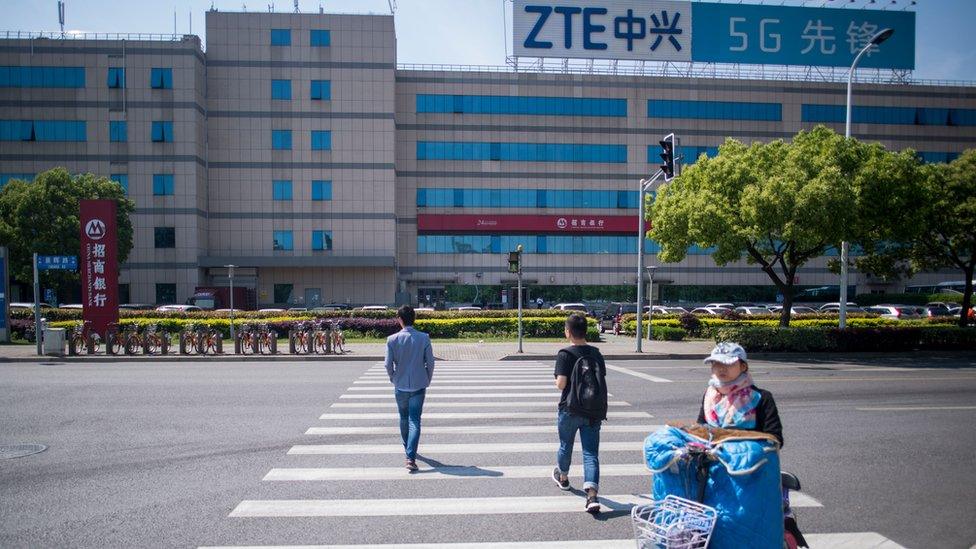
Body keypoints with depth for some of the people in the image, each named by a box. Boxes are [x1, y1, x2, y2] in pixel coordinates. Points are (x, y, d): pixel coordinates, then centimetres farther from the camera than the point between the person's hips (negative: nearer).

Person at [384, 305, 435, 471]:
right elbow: (430, 362, -5)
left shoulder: (392, 339, -9)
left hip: (400, 386, 1)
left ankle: (407, 448, 39)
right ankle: (411, 457, -12)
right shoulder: (424, 338, -9)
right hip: (419, 386, -1)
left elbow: (388, 364, -6)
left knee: (404, 418, 20)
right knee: (415, 421, -1)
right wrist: (427, 381, 10)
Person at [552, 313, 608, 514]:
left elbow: (561, 384, -17)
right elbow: (602, 380, 6)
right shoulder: (596, 354, 4)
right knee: (591, 452, 2)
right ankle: (592, 494, -14)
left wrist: (558, 382, 4)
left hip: (570, 409, -3)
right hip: (594, 412, 3)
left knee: (565, 446, 21)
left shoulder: (565, 355, -12)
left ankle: (563, 477, 46)